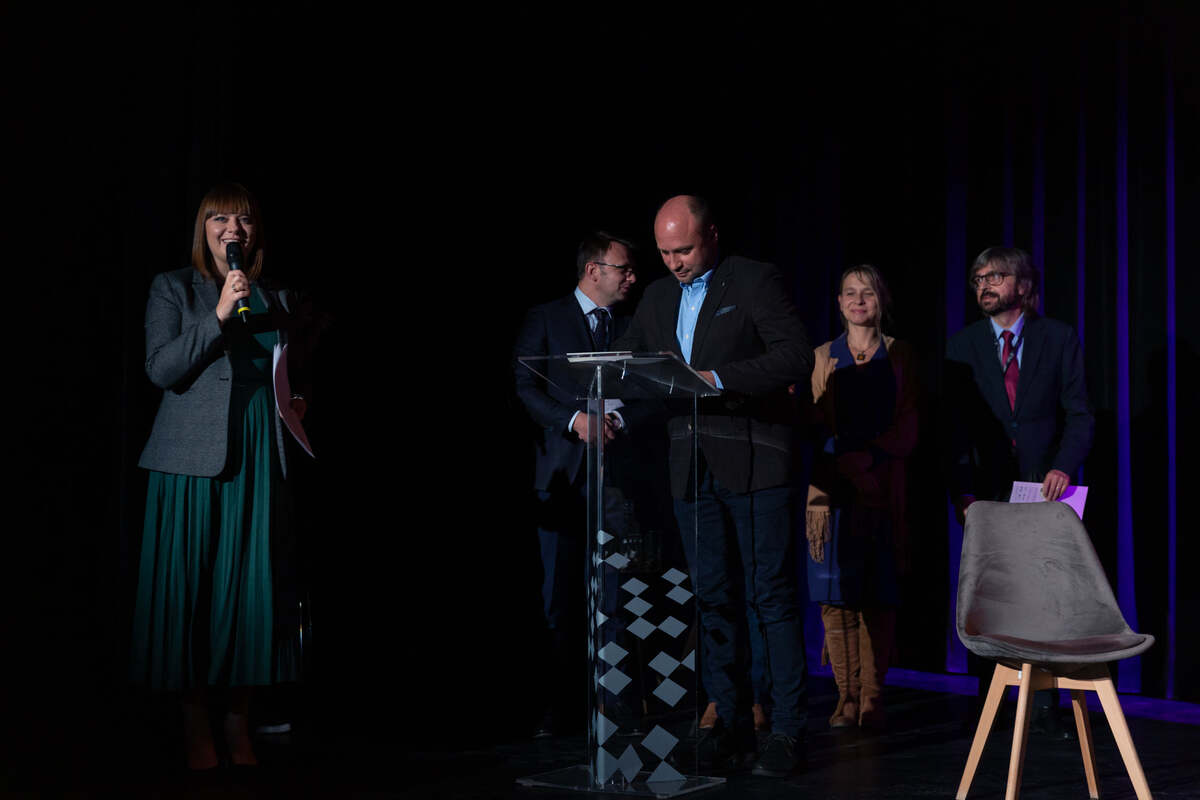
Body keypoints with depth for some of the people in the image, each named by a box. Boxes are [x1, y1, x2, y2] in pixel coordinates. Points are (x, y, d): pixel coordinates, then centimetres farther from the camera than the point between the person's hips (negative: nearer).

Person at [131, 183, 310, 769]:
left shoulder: (277, 299, 16)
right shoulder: (173, 289, 6)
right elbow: (161, 369, -7)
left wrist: (298, 404, 4)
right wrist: (218, 315, -14)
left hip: (258, 457, 3)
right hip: (194, 456, -3)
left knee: (251, 582, 1)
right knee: (190, 583, -3)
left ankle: (239, 720, 11)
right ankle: (196, 723, 7)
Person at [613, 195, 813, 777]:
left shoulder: (755, 281, -3)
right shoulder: (658, 297, 16)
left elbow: (796, 357, -14)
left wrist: (718, 378, -22)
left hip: (753, 462, -6)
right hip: (691, 465, 6)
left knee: (772, 595, -3)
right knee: (714, 599, 8)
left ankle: (787, 730, 3)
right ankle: (730, 725, 15)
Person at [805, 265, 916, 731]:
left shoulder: (900, 357, 11)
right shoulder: (822, 358, 13)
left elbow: (907, 429, 3)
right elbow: (813, 425, 7)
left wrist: (869, 455, -13)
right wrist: (844, 462, -10)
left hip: (883, 490, 0)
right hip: (834, 491, 1)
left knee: (879, 597, -3)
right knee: (837, 597, -4)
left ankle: (872, 698, 3)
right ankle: (846, 697, 3)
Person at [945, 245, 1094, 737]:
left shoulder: (1059, 339, 3)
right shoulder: (963, 346, 5)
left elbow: (1080, 414, 1)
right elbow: (956, 426, 1)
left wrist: (1064, 466, -16)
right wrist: (965, 493, -9)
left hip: (1045, 488, -1)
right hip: (988, 492, 1)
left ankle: (1044, 706, 9)